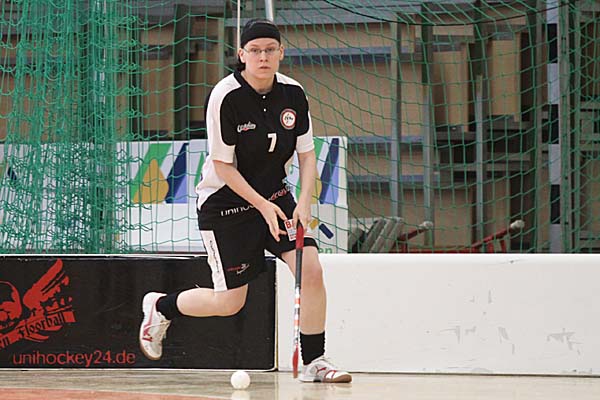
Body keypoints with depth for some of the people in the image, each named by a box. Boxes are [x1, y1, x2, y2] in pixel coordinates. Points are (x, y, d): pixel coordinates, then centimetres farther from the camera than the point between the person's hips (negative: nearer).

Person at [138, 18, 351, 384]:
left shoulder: (293, 93, -6)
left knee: (311, 268, -15)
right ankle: (160, 307, 29)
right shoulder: (225, 97, -20)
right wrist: (262, 206, -21)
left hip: (275, 196, 5)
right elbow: (222, 165, -17)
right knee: (230, 303, -1)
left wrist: (304, 202, -13)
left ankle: (314, 362, -3)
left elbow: (307, 154, 1)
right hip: (225, 202, -5)